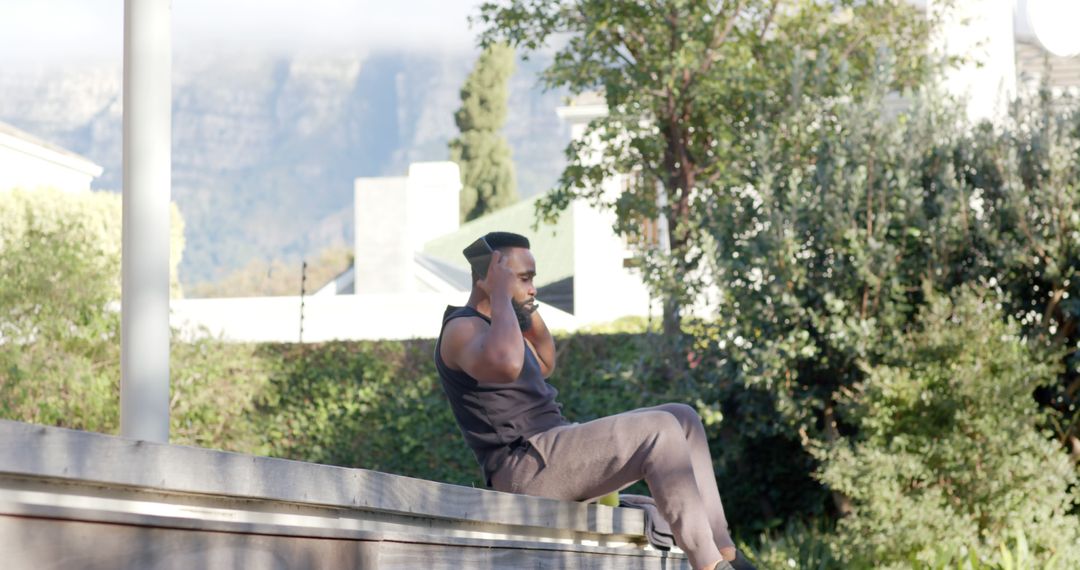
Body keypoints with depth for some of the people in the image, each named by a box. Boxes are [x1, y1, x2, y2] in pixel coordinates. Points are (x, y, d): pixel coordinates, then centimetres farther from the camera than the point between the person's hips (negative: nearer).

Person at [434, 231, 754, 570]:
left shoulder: (487, 325, 20)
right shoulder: (462, 329, -12)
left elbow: (545, 364, 35)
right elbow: (506, 364, -35)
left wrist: (527, 305, 22)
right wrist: (501, 296, -21)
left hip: (554, 451, 11)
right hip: (526, 467, -11)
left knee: (682, 420, 7)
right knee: (659, 431, -22)